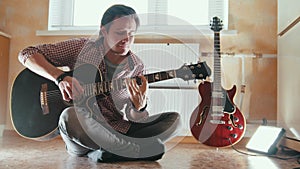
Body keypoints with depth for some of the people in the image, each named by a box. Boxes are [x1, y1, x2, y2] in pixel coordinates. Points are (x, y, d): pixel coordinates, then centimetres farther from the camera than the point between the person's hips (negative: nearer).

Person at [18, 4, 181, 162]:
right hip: (82, 132, -2)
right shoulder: (81, 47, -4)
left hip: (117, 130, 3)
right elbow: (27, 53, -5)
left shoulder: (136, 68, 0)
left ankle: (99, 153, -22)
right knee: (70, 116, -37)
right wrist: (60, 76, -22)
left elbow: (135, 119, -1)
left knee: (173, 119, -12)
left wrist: (139, 106, -26)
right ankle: (139, 150, -22)